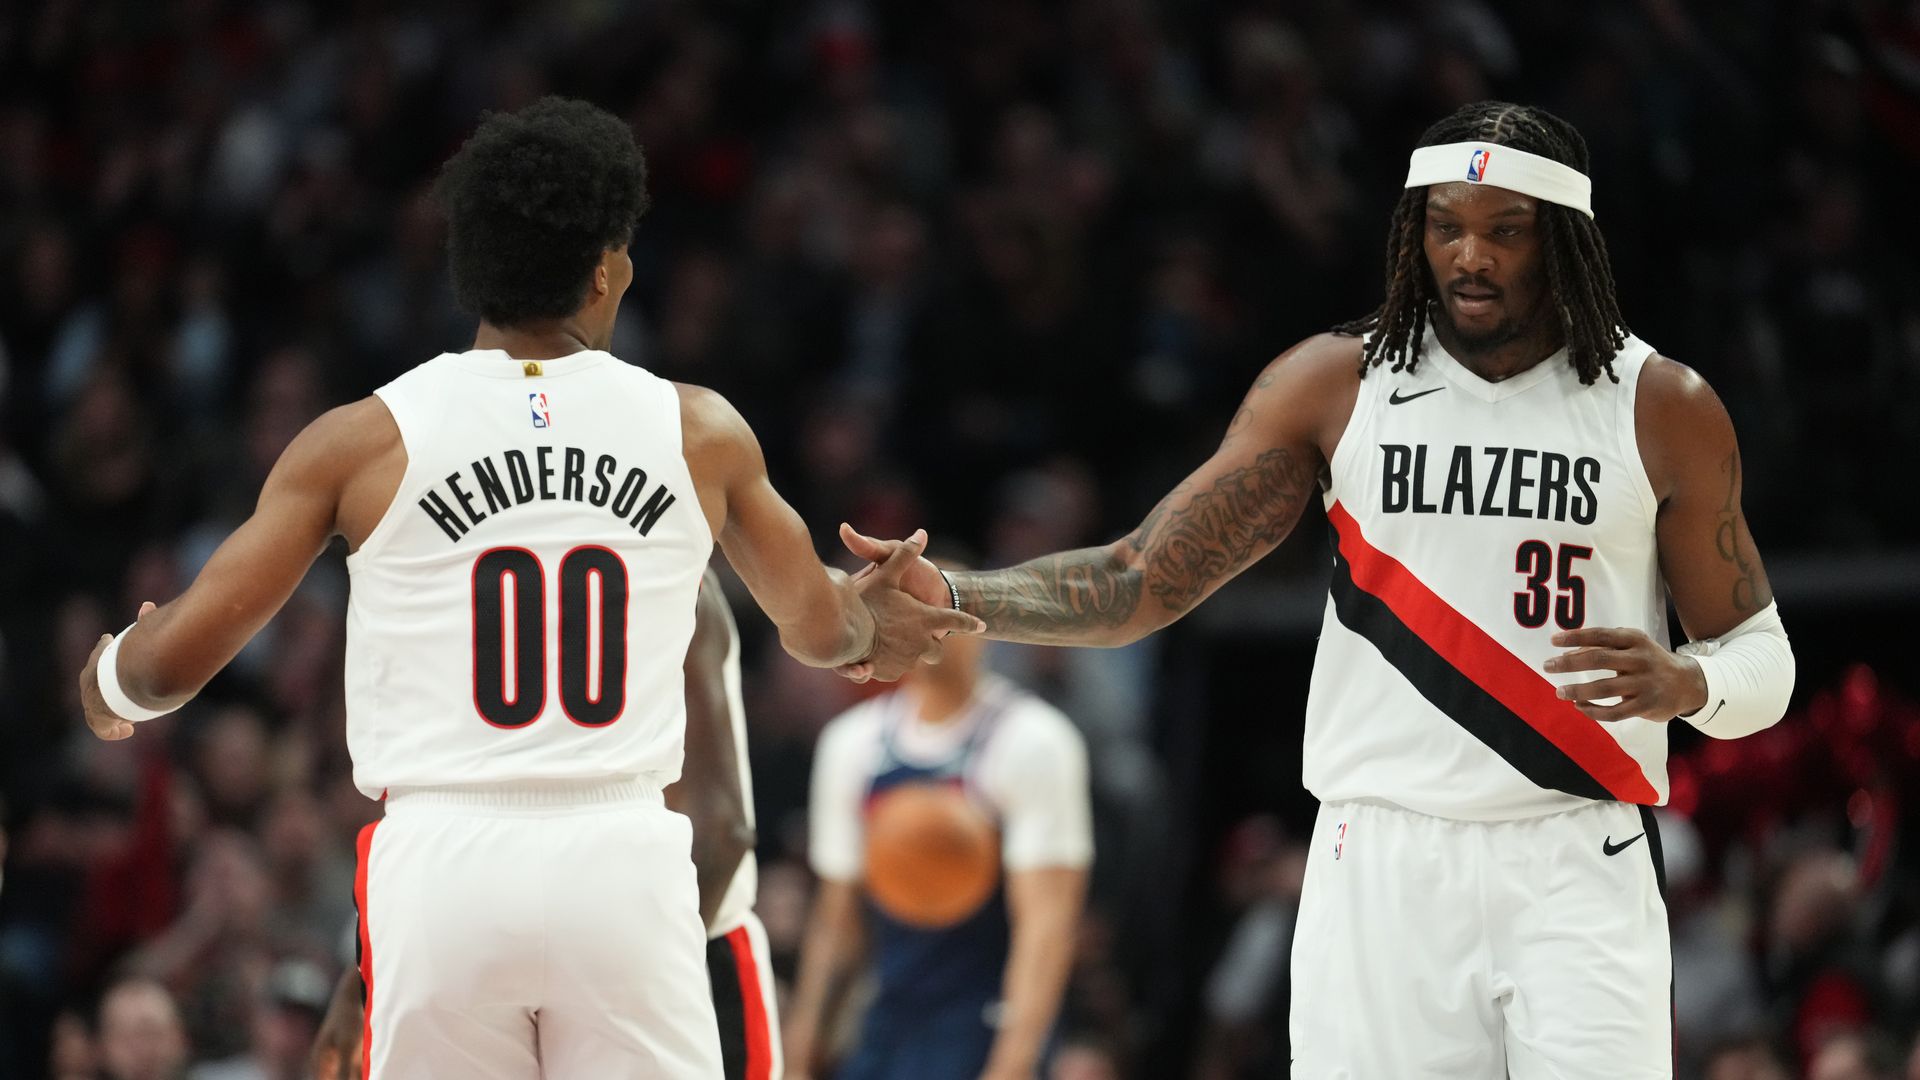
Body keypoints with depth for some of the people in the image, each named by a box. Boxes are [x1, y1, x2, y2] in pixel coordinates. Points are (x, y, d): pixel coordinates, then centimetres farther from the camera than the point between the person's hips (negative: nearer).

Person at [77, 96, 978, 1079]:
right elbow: (820, 630, 23)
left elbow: (176, 656, 2)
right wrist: (873, 619, 48)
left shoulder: (364, 441, 1)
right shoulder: (700, 432, 7)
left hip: (444, 864, -1)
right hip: (625, 861, 1)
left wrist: (108, 685, 27)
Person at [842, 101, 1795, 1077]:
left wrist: (1683, 686, -15)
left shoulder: (1663, 409, 2)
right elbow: (1140, 583, 2)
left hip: (1577, 876, -1)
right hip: (1382, 867, 1)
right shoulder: (1335, 383, 4)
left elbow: (1759, 659, 10)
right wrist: (954, 599, -15)